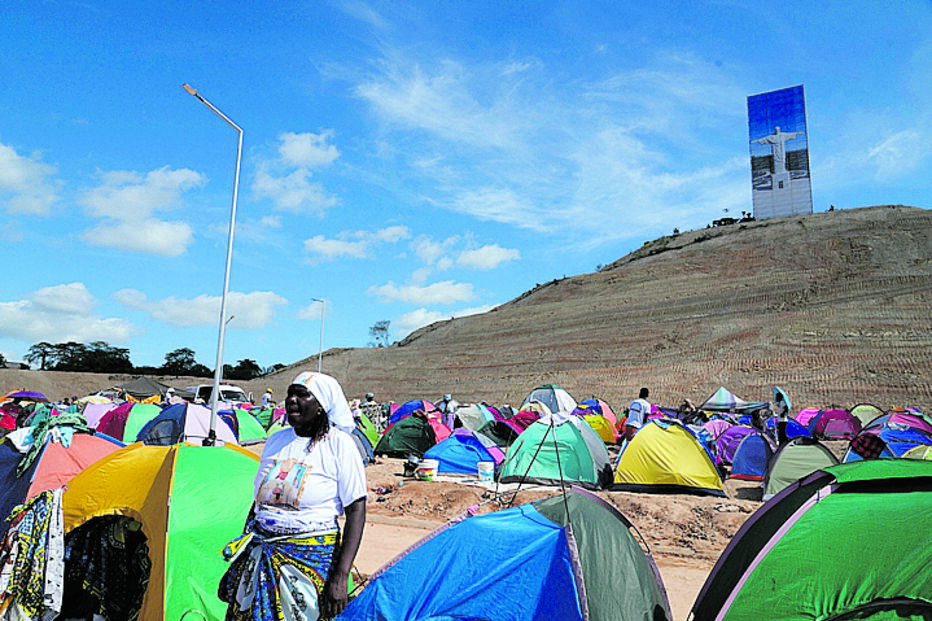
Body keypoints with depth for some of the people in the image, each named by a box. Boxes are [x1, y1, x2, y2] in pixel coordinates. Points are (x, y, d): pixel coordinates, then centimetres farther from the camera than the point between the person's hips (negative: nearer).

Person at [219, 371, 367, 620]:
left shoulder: (339, 444, -10)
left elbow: (356, 511, -12)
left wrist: (341, 577, -17)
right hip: (261, 556, 5)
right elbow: (259, 501, 16)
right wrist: (239, 558, 16)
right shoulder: (276, 440, 7)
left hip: (311, 559, -5)